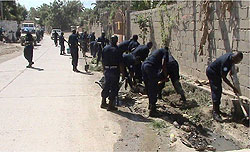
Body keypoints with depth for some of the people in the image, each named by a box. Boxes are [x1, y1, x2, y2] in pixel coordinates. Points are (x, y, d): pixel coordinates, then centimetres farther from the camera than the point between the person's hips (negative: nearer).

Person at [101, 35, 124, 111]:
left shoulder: (105, 48, 3)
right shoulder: (117, 50, -15)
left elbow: (103, 61, 9)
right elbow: (120, 63, -15)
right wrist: (123, 73, -6)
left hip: (106, 70, 6)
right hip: (114, 70, -6)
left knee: (106, 86, 19)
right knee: (114, 87, 2)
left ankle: (103, 103, 29)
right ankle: (110, 105, 5)